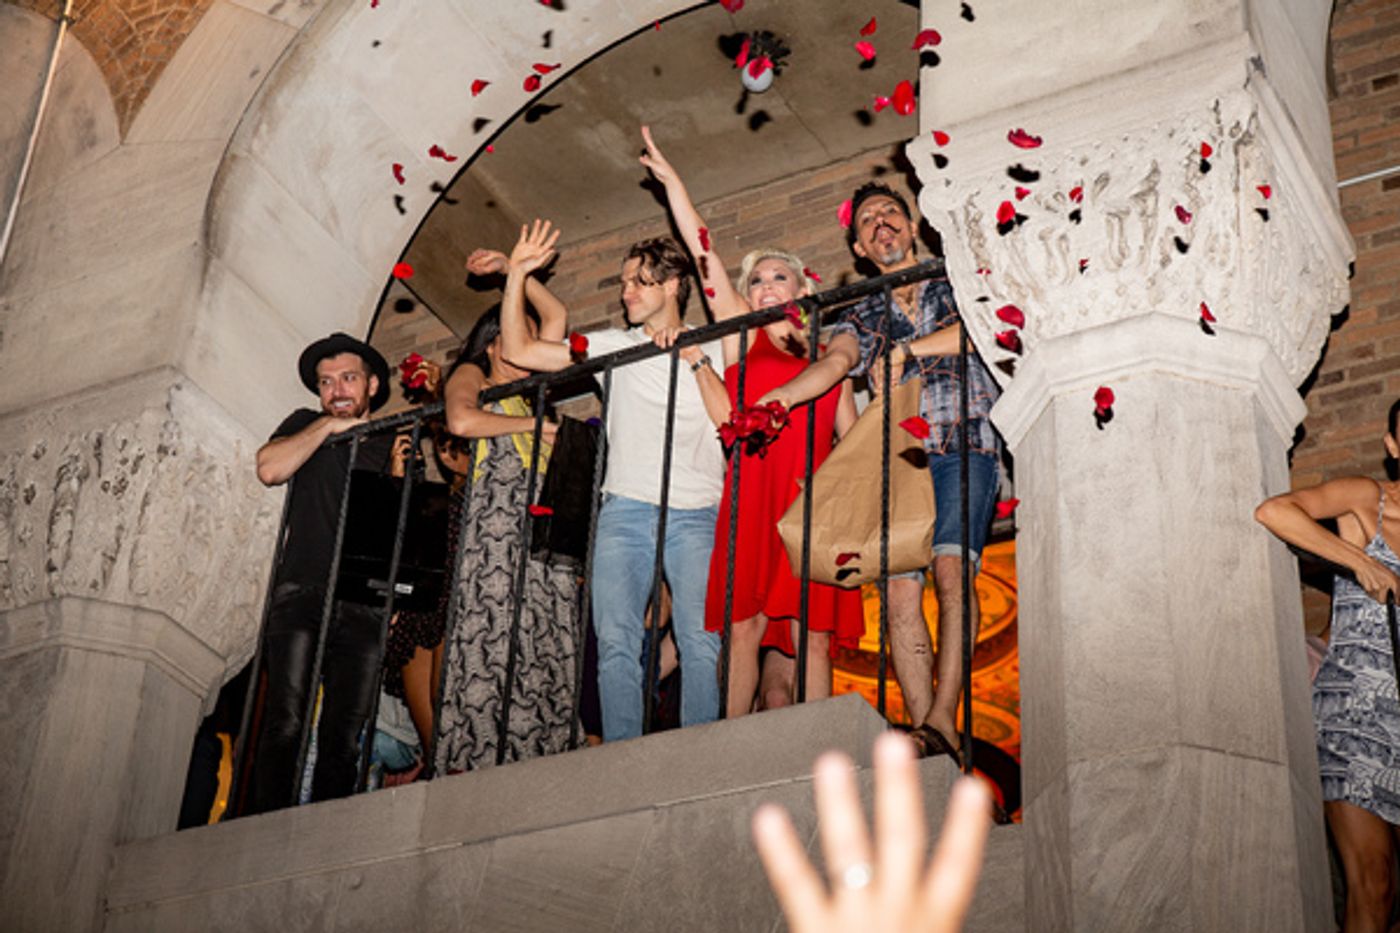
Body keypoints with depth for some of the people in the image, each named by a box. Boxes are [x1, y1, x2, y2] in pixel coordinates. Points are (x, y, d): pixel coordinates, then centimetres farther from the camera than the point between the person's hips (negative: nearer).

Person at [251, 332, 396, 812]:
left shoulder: (394, 445, 20)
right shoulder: (306, 426, 18)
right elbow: (269, 468, -3)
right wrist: (329, 425, 3)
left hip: (364, 606, 1)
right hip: (302, 593, -1)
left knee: (344, 739, -6)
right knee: (286, 724, -14)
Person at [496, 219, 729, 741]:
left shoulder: (708, 350, 13)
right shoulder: (614, 347, 16)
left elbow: (730, 421, -2)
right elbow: (519, 351, 12)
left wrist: (696, 359, -5)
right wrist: (518, 274, 7)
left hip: (695, 515, -2)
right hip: (626, 509, 2)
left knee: (701, 643, -14)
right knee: (616, 643, -8)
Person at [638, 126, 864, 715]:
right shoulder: (741, 334, 16)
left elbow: (853, 439, 18)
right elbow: (704, 252, 13)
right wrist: (671, 181, 12)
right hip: (752, 490, -1)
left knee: (811, 635, -4)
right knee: (744, 628, -9)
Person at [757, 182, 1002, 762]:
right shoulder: (862, 316, 21)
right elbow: (836, 360, 2)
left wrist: (910, 348, -5)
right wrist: (781, 395, -18)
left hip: (964, 445, -3)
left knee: (950, 569, -23)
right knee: (900, 592, -10)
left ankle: (942, 721, -28)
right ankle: (922, 732, -12)